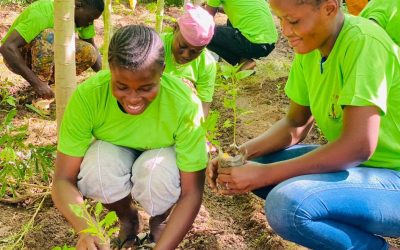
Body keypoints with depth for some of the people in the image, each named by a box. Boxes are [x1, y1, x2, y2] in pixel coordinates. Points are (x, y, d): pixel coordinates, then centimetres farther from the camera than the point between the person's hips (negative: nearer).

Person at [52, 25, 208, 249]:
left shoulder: (185, 104, -34)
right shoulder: (87, 95, -31)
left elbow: (192, 193, -28)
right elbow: (63, 180, -27)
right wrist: (86, 230, -47)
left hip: (161, 155, -1)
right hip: (113, 153, 2)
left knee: (158, 174, -35)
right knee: (96, 167, -33)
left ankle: (159, 223, 2)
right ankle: (127, 218, 3)